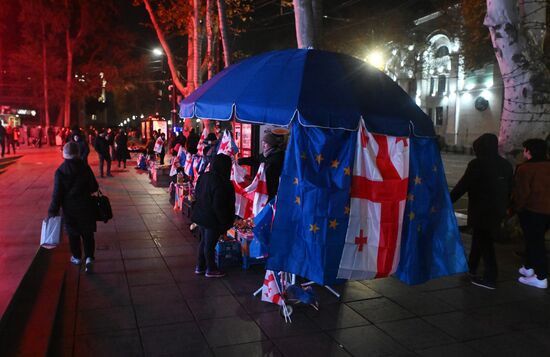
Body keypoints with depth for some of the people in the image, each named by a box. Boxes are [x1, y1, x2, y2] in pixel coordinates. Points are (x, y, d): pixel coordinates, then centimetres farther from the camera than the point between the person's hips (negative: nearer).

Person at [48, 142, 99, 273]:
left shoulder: (60, 171, -11)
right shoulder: (85, 167, -10)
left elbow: (57, 194, -11)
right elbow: (94, 187, -6)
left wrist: (52, 211, -5)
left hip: (69, 208, 0)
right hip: (85, 206, 0)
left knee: (73, 234, 17)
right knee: (87, 233, 9)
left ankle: (77, 257, 30)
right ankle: (89, 258, -2)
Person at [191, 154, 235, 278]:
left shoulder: (203, 177, -2)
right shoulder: (222, 183, -26)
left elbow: (197, 194, 11)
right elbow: (219, 206, -26)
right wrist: (225, 223, -15)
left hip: (201, 215, 8)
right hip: (212, 219, -8)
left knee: (204, 241, 21)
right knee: (210, 244, 6)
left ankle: (200, 266, 32)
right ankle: (211, 269, 22)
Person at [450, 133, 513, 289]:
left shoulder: (477, 164, -15)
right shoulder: (506, 165, 8)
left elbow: (462, 186, -16)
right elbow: (509, 190, 14)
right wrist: (503, 208, 23)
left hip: (481, 210, -7)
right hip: (498, 211, 7)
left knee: (483, 242, -2)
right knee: (480, 239, 20)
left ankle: (490, 278, -2)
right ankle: (471, 268, 33)